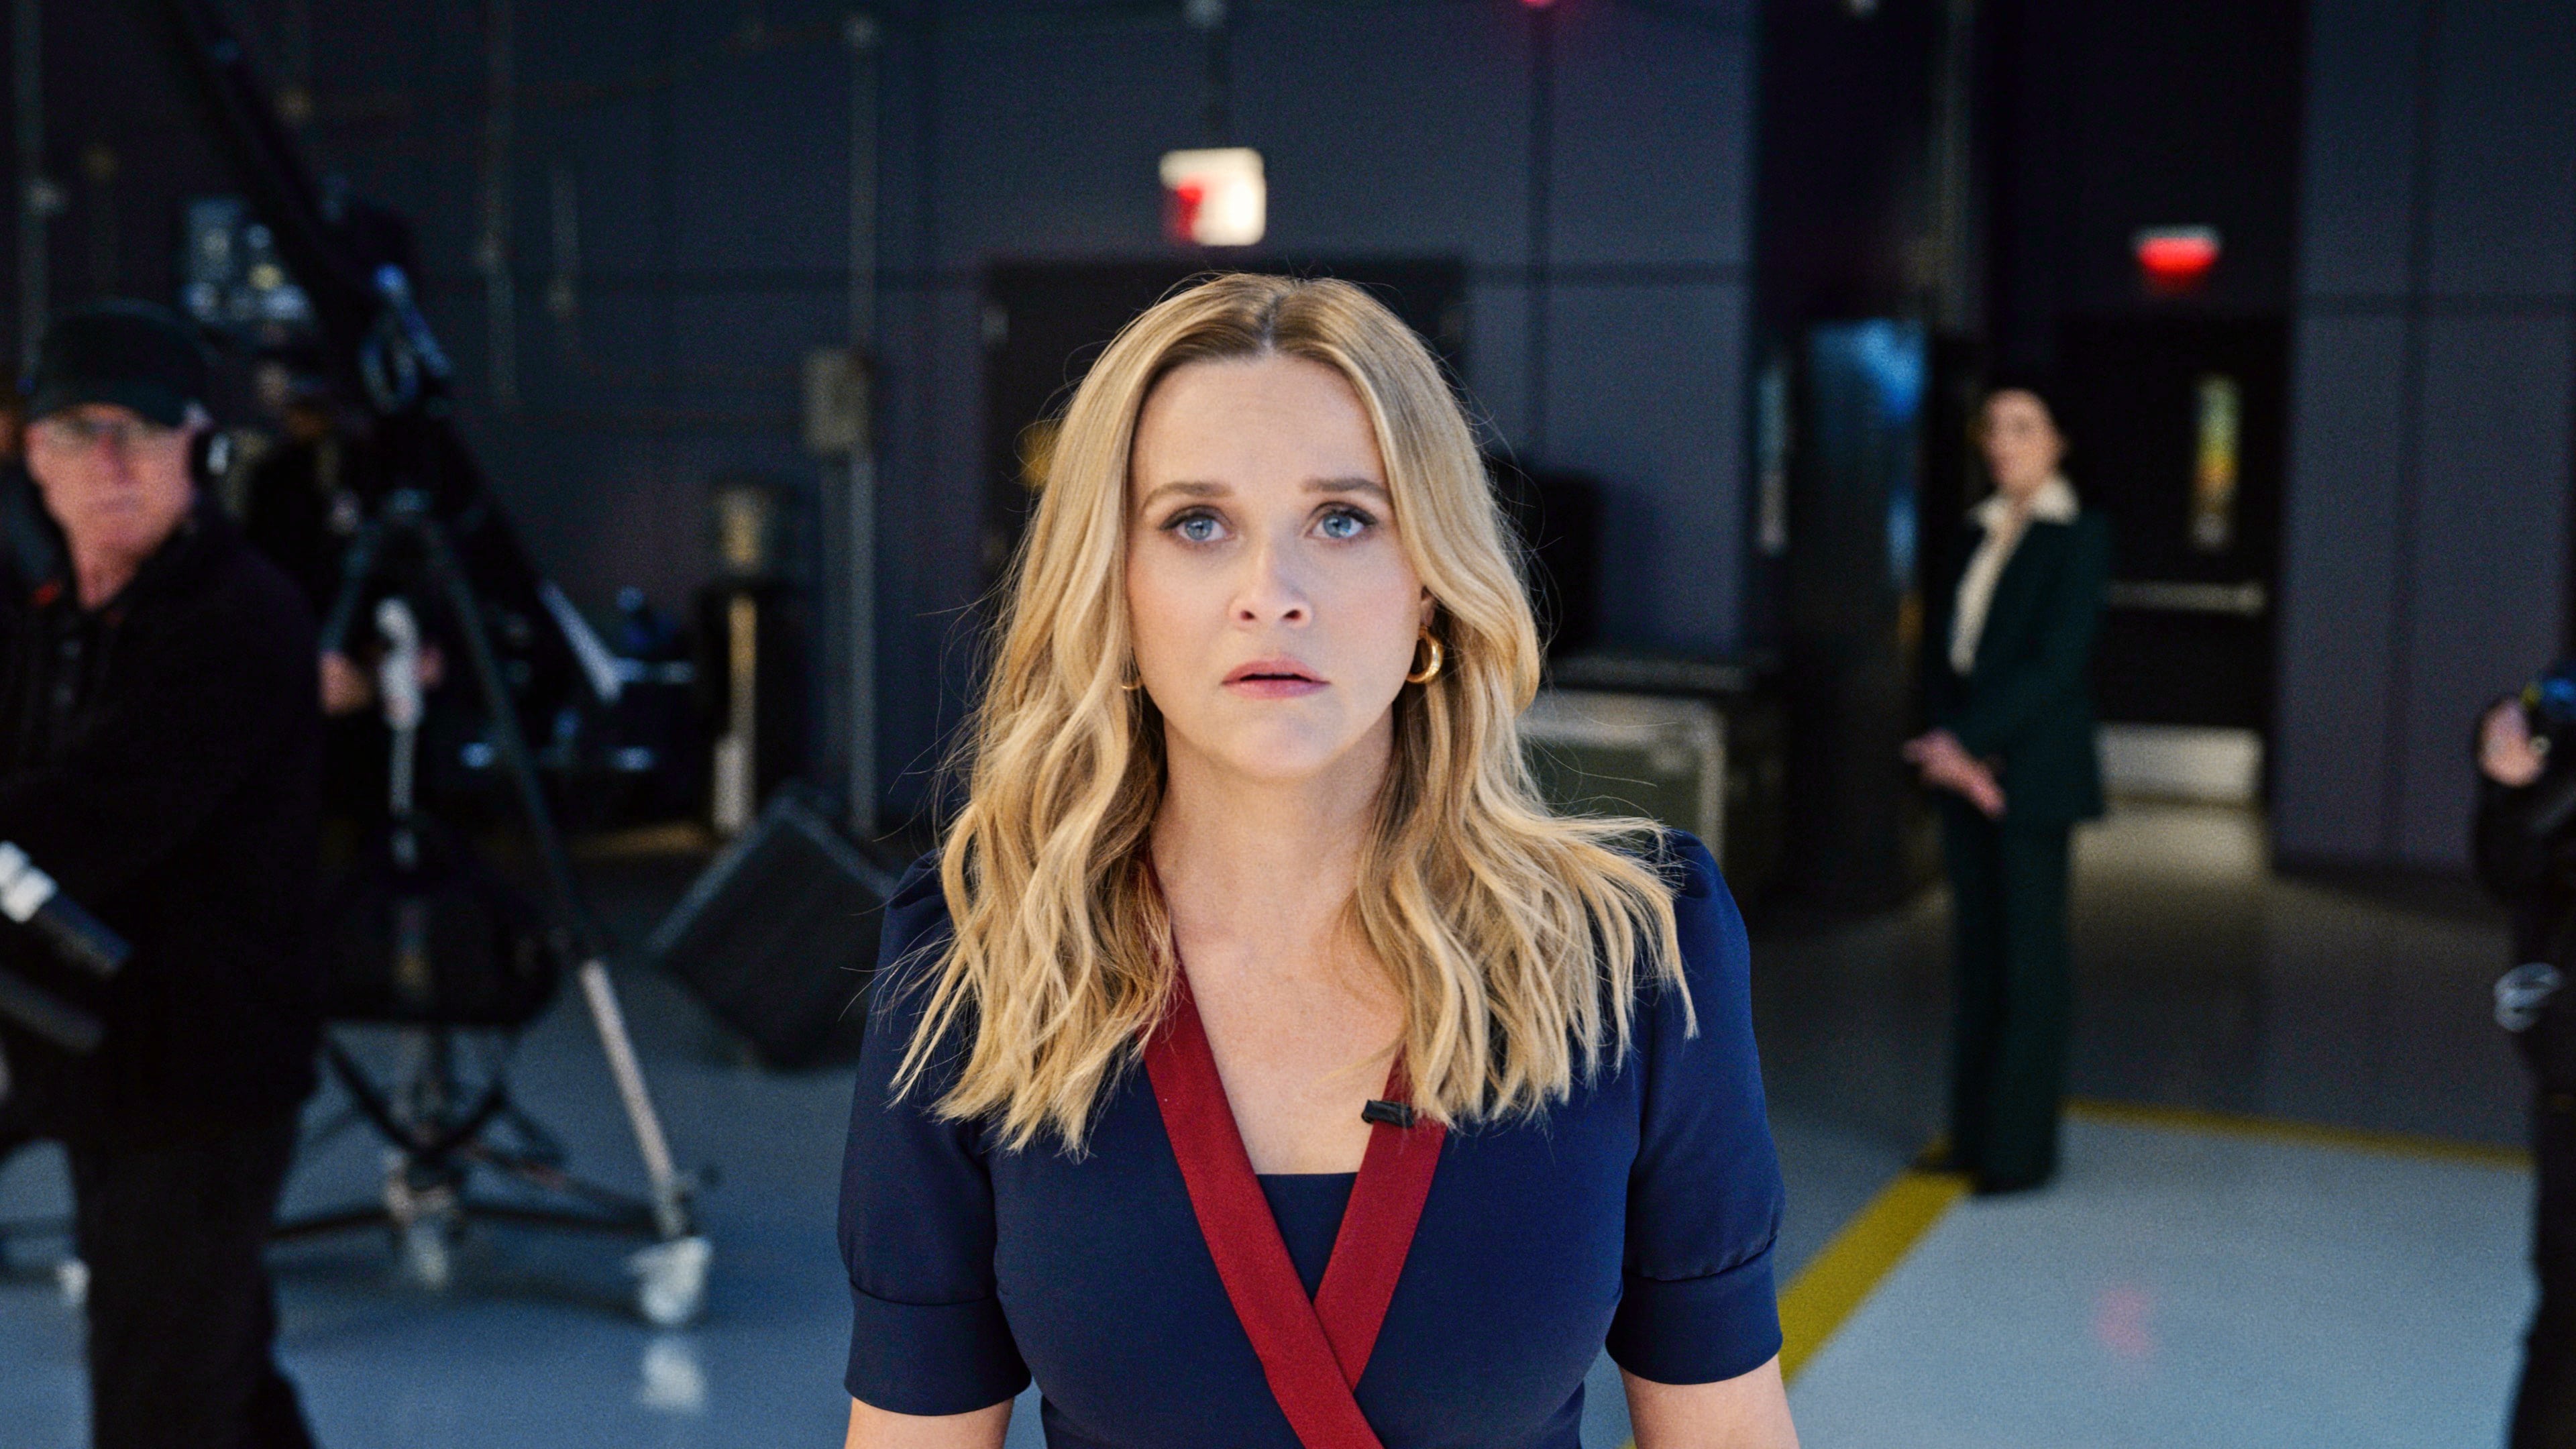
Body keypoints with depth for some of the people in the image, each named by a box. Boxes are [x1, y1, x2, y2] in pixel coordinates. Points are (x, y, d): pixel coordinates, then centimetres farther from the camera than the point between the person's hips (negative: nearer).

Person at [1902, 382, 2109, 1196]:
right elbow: (1950, 647, 9)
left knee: (2029, 959, -1)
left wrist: (1968, 740, -18)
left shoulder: (2077, 539, -6)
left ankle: (2021, 1151, 6)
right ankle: (1973, 1134, 18)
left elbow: (2057, 662, -14)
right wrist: (1949, 745, -6)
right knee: (1975, 954, 10)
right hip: (1965, 766, 6)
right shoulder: (1981, 534, 13)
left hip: (2033, 773, -6)